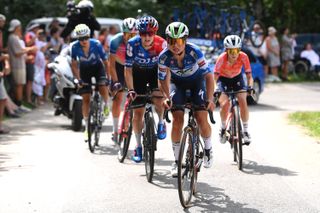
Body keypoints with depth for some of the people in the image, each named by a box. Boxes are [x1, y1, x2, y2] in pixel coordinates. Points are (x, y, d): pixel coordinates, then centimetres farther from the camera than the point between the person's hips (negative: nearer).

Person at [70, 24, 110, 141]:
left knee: (103, 86, -30)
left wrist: (108, 77, -27)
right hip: (84, 69, 1)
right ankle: (87, 128, 7)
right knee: (85, 98, -3)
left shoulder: (96, 44, -28)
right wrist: (78, 79, -26)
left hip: (97, 67, -1)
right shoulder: (75, 47, -25)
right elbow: (74, 65, -15)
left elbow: (105, 61, -20)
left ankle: (106, 105, 4)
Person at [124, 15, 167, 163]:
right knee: (138, 112, -1)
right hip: (138, 73, 0)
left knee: (158, 97, -28)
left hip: (155, 71, 0)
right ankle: (138, 146, 13)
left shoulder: (161, 44, -29)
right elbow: (128, 69, -23)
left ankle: (161, 123, 3)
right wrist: (130, 90, -32)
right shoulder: (133, 44, -29)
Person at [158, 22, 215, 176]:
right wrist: (166, 97, -33)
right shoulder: (164, 57, -29)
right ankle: (177, 160, -1)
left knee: (201, 119, -13)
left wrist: (210, 99, -40)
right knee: (177, 119, -13)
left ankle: (208, 148, 17)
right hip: (177, 82, 1)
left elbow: (208, 75, -32)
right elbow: (163, 80, -16)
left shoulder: (194, 52, -35)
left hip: (197, 80, -1)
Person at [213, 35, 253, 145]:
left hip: (237, 78, 1)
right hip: (223, 79, -1)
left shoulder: (243, 57, -28)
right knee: (224, 104, -21)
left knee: (243, 102, -19)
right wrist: (216, 89, -48)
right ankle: (223, 128, 5)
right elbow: (215, 76, -31)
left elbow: (249, 75, -23)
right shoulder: (222, 58, -32)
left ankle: (245, 130, -4)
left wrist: (250, 86, -41)